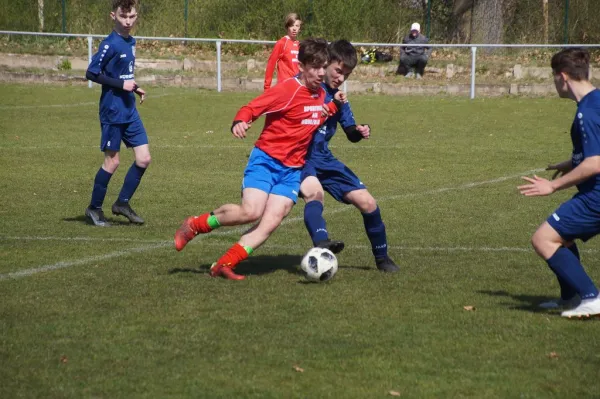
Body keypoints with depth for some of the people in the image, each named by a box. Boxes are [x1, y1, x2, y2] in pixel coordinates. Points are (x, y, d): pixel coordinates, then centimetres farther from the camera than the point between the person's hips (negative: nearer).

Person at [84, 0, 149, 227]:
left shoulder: (131, 42, 10)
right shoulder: (111, 44, -14)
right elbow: (91, 73, -16)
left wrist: (134, 88, 7)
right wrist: (121, 85, -20)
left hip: (130, 111, 7)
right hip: (113, 112, -7)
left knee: (144, 158, 3)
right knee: (112, 161, -1)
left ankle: (122, 203, 16)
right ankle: (94, 209, 13)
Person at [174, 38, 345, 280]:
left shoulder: (321, 94, 8)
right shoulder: (286, 90, -14)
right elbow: (251, 108, -16)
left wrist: (335, 106, 4)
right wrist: (239, 123, -38)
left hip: (292, 169, 6)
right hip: (266, 159, -6)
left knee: (270, 223, -11)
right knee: (250, 212, -22)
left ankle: (223, 266, -8)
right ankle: (194, 226, 1)